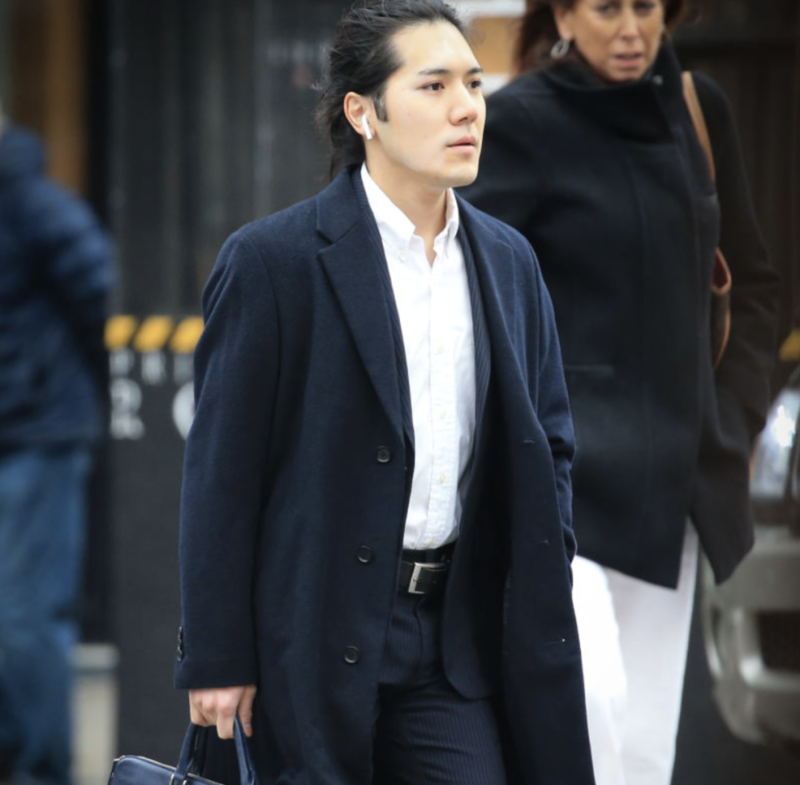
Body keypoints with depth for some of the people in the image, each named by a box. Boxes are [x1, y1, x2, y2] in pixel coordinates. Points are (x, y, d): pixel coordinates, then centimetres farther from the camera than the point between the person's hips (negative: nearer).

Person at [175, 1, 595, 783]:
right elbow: (220, 473, -7)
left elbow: (549, 445, 18)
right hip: (321, 640, -4)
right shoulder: (272, 260, -7)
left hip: (458, 642, 4)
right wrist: (216, 658, -9)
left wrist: (543, 613, 8)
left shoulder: (508, 262, 10)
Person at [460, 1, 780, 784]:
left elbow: (750, 281, 19)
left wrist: (735, 418, 10)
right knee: (589, 691, -24)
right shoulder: (521, 121, -8)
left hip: (672, 476, 6)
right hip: (565, 462, -6)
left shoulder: (697, 110, 9)